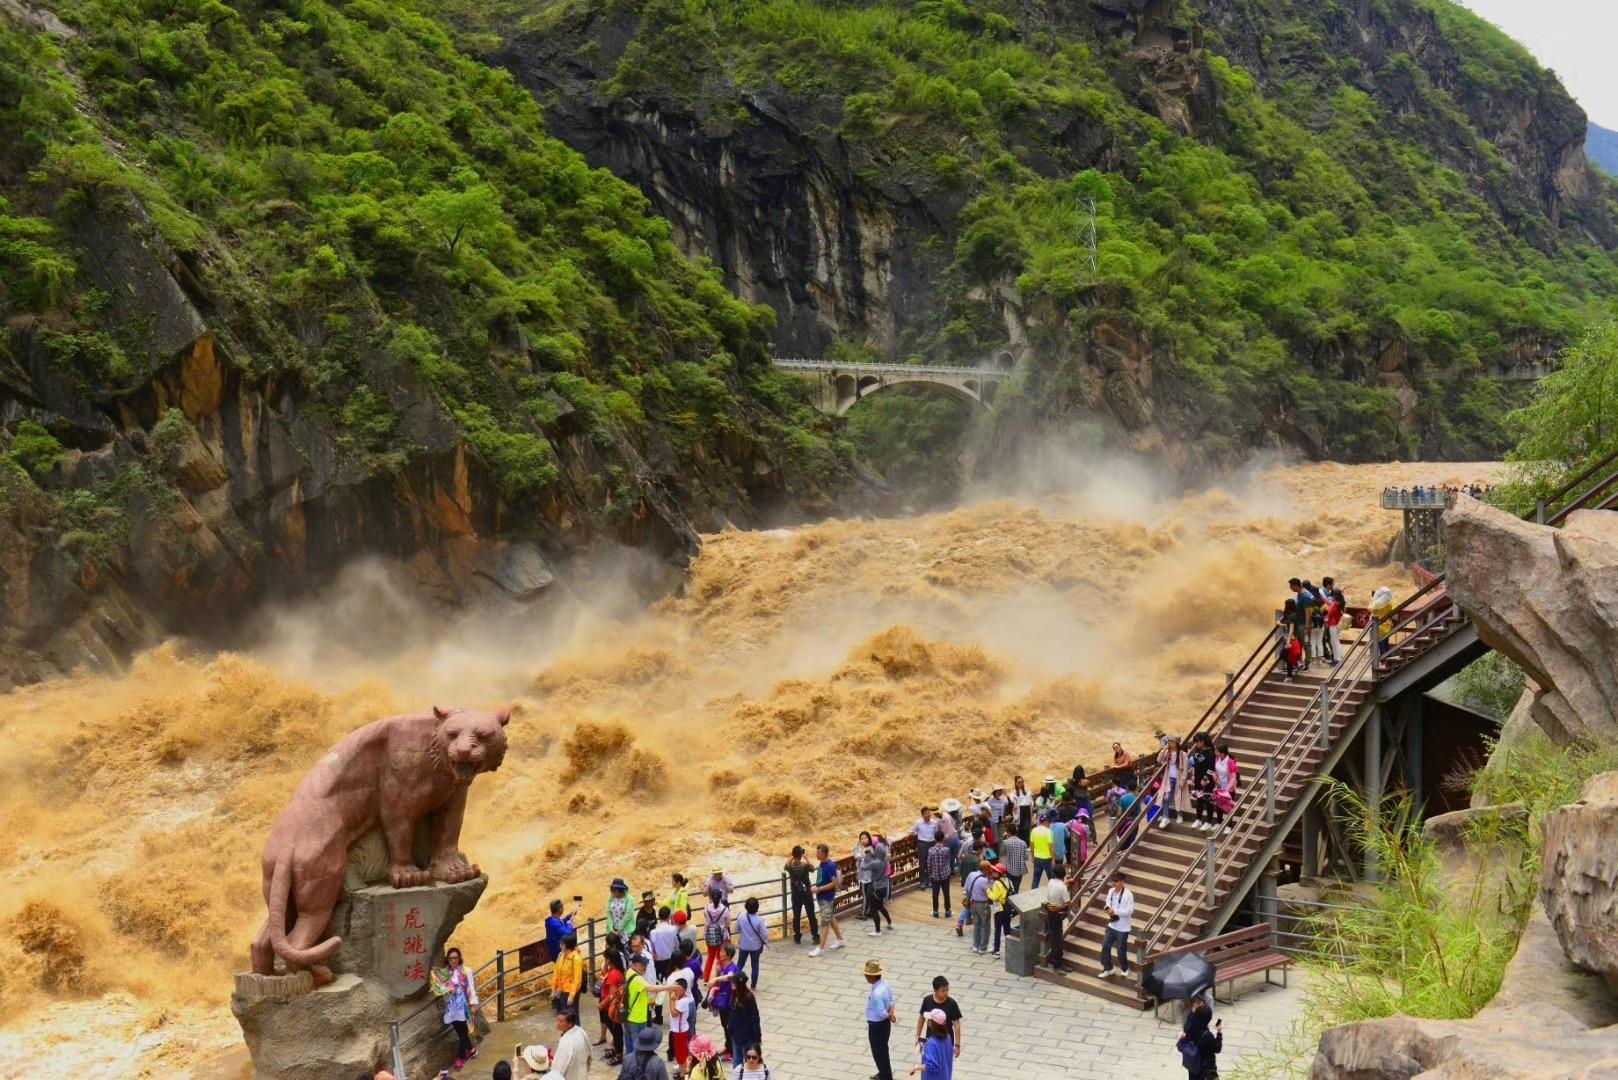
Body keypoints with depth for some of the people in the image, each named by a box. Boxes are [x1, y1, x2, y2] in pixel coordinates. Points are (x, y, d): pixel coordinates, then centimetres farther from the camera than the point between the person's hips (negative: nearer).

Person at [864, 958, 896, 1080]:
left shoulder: (876, 993, -34)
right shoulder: (884, 983, -6)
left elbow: (882, 1014, -30)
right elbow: (892, 1001, 6)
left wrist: (889, 1016, -11)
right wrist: (891, 1013, -8)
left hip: (877, 1026, -9)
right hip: (884, 1023, 9)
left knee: (878, 1053, 11)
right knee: (882, 1050, 27)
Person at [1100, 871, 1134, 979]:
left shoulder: (1128, 894, -19)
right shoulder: (1111, 891, 1)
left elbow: (1130, 910, -19)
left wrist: (1115, 911, -25)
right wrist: (1108, 909, -10)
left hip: (1122, 928, -6)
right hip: (1112, 925, 6)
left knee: (1121, 949, 7)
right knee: (1105, 946, 4)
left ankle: (1124, 968, 32)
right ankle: (1107, 968, 20)